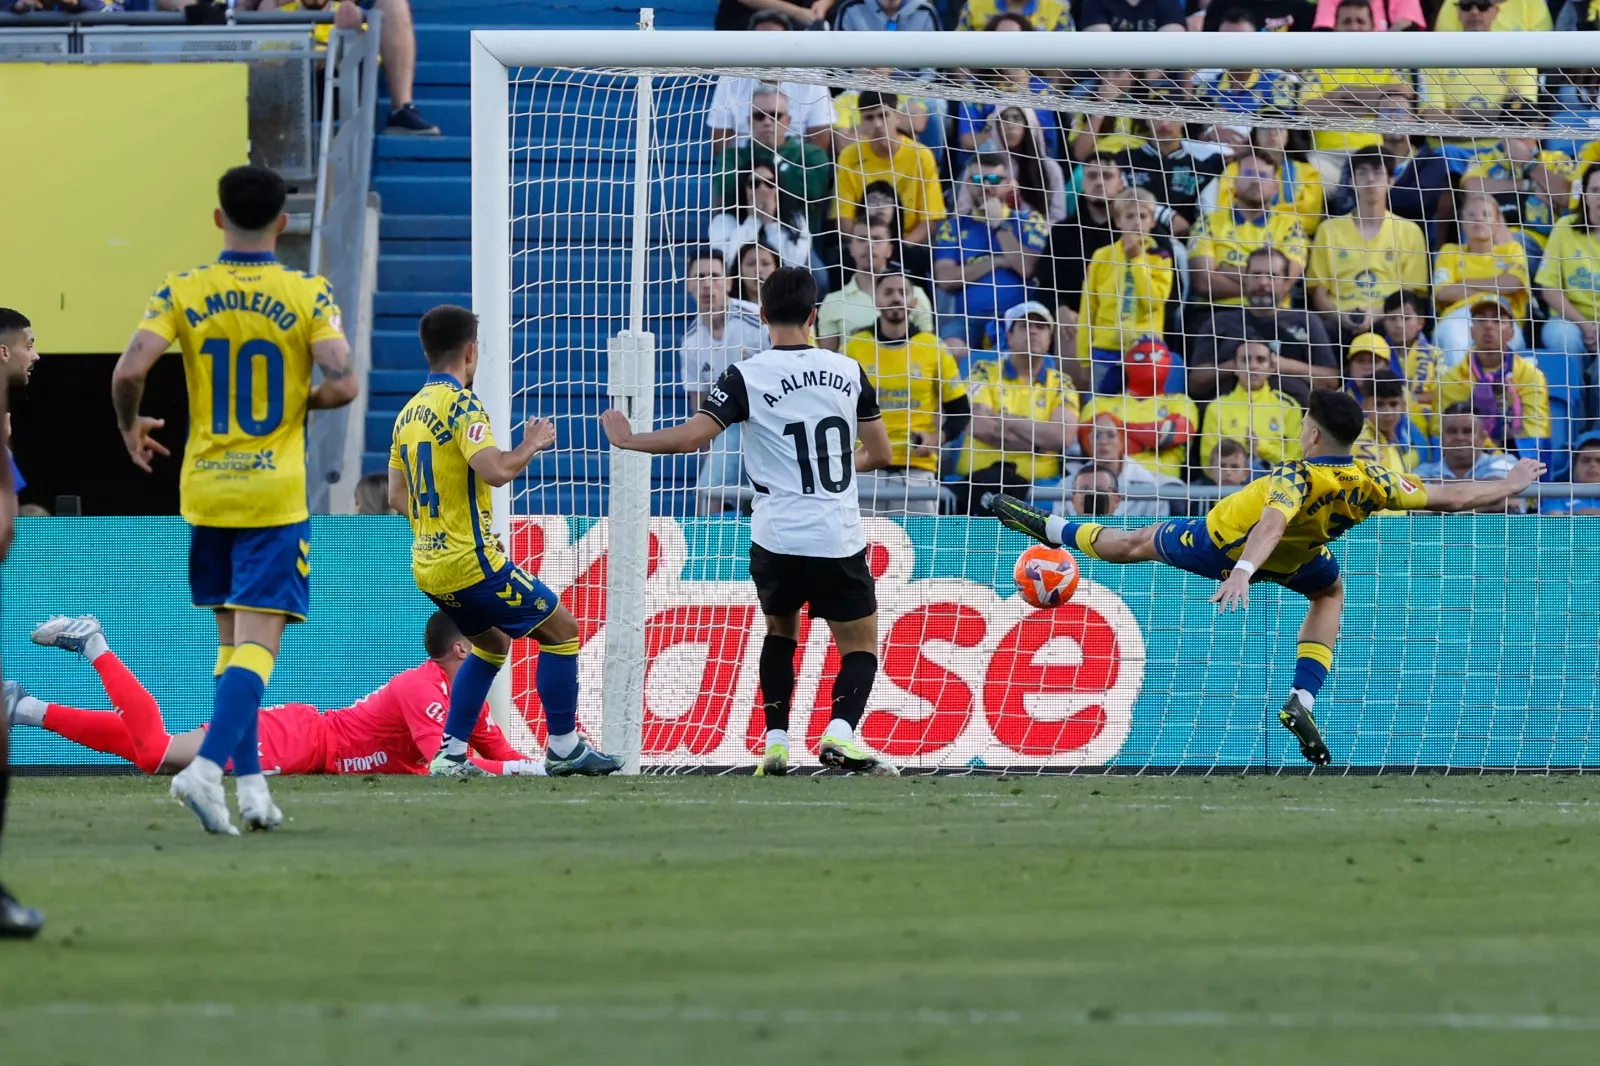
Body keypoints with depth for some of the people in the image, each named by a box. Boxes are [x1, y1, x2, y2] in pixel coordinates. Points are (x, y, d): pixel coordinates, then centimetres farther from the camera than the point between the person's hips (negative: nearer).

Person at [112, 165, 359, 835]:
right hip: (275, 496, -3)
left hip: (204, 491, 3)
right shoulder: (309, 296, -5)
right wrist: (304, 403, 7)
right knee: (257, 644, -7)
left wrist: (131, 429, 8)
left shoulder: (181, 293, -2)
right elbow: (343, 383, -16)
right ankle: (207, 767, -26)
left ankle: (250, 782, 15)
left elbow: (129, 371, -12)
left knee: (232, 640, 16)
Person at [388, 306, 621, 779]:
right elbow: (495, 471, -27)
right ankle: (563, 747, 7)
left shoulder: (409, 412, 11)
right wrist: (532, 444, -10)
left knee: (492, 644, 25)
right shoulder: (460, 404, -15)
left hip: (428, 568, 8)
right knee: (561, 629, 4)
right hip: (471, 562, -8)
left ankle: (450, 753, 16)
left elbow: (397, 496, 15)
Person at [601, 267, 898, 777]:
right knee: (861, 647, 9)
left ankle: (775, 740, 14)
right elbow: (879, 452, 13)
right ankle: (840, 732, -17)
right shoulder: (848, 371, 5)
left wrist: (628, 439, 6)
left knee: (780, 631, 25)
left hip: (777, 540, 0)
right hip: (839, 539, 0)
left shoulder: (747, 376, -5)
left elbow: (689, 437, -11)